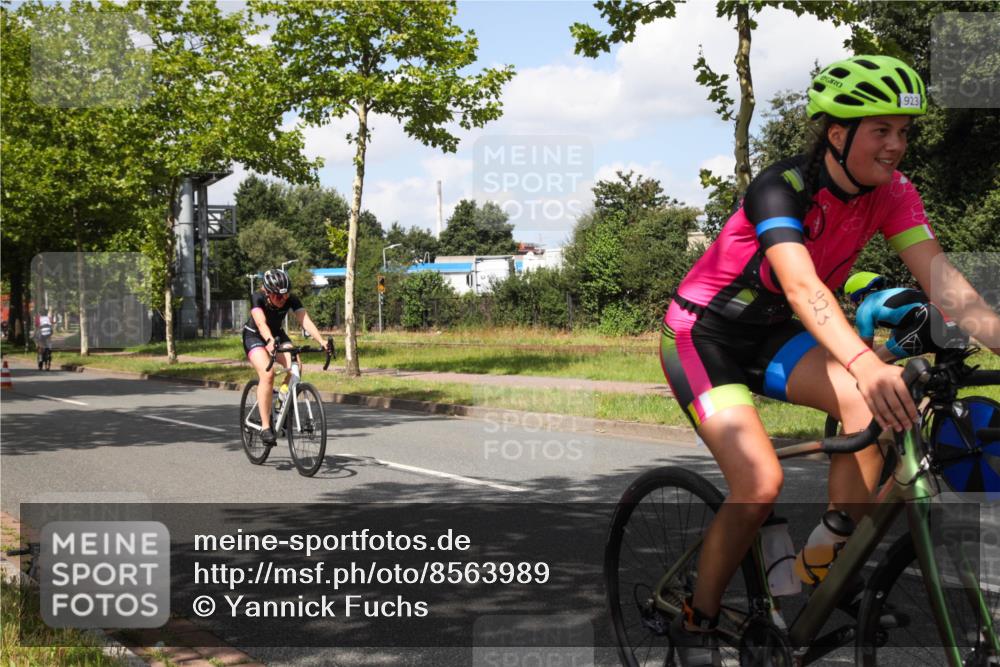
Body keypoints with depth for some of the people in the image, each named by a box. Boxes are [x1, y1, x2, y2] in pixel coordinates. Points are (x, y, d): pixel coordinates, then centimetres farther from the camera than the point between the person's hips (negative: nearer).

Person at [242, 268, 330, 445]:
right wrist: (269, 341, -64)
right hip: (254, 336, -4)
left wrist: (322, 341, -48)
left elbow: (305, 321, -32)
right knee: (267, 374, -29)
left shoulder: (291, 300, -20)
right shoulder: (258, 298, -29)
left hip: (277, 335, 4)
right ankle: (265, 427, -24)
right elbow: (261, 323, -44)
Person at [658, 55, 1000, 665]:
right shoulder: (782, 188, -27)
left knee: (872, 403, -23)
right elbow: (803, 287, -43)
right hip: (701, 337, -6)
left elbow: (942, 277, -20)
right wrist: (866, 364, -59)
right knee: (761, 482, -22)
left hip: (769, 336, 6)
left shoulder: (891, 193, -9)